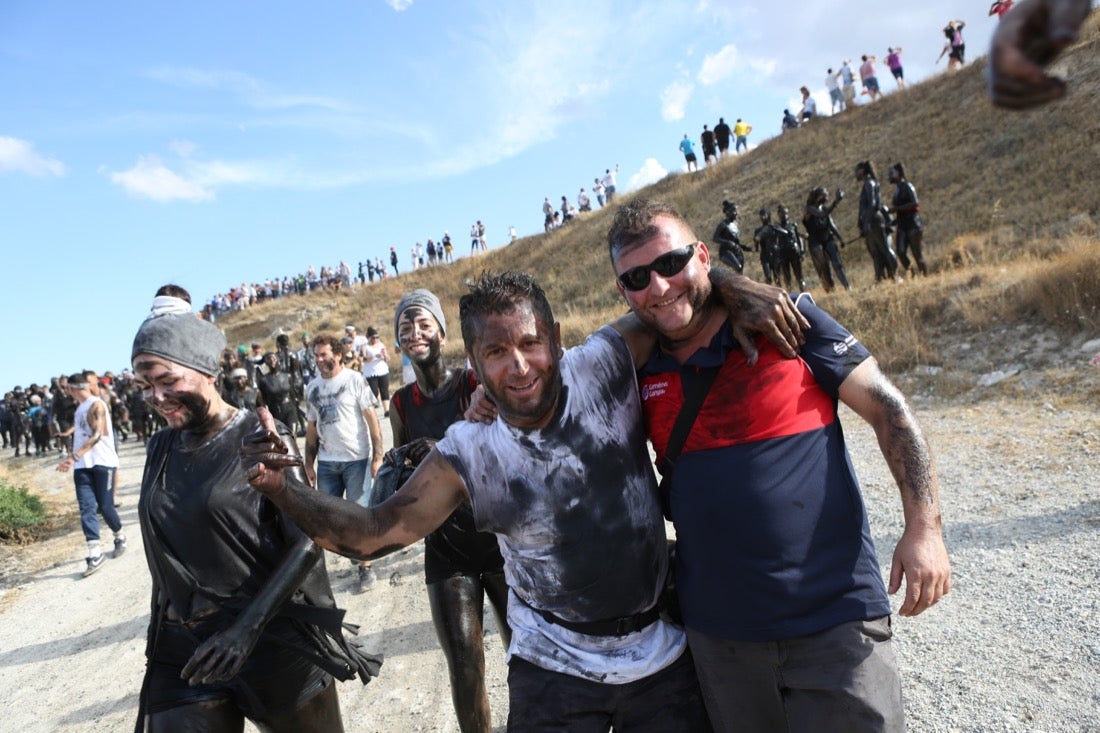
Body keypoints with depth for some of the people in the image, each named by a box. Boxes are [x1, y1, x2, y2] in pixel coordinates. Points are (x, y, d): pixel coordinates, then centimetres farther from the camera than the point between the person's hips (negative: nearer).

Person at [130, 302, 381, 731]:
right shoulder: (162, 448, 5)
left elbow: (307, 540, -15)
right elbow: (167, 556, 13)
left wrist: (246, 628, -23)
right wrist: (161, 638, 16)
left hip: (277, 642, -4)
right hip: (182, 654, 4)